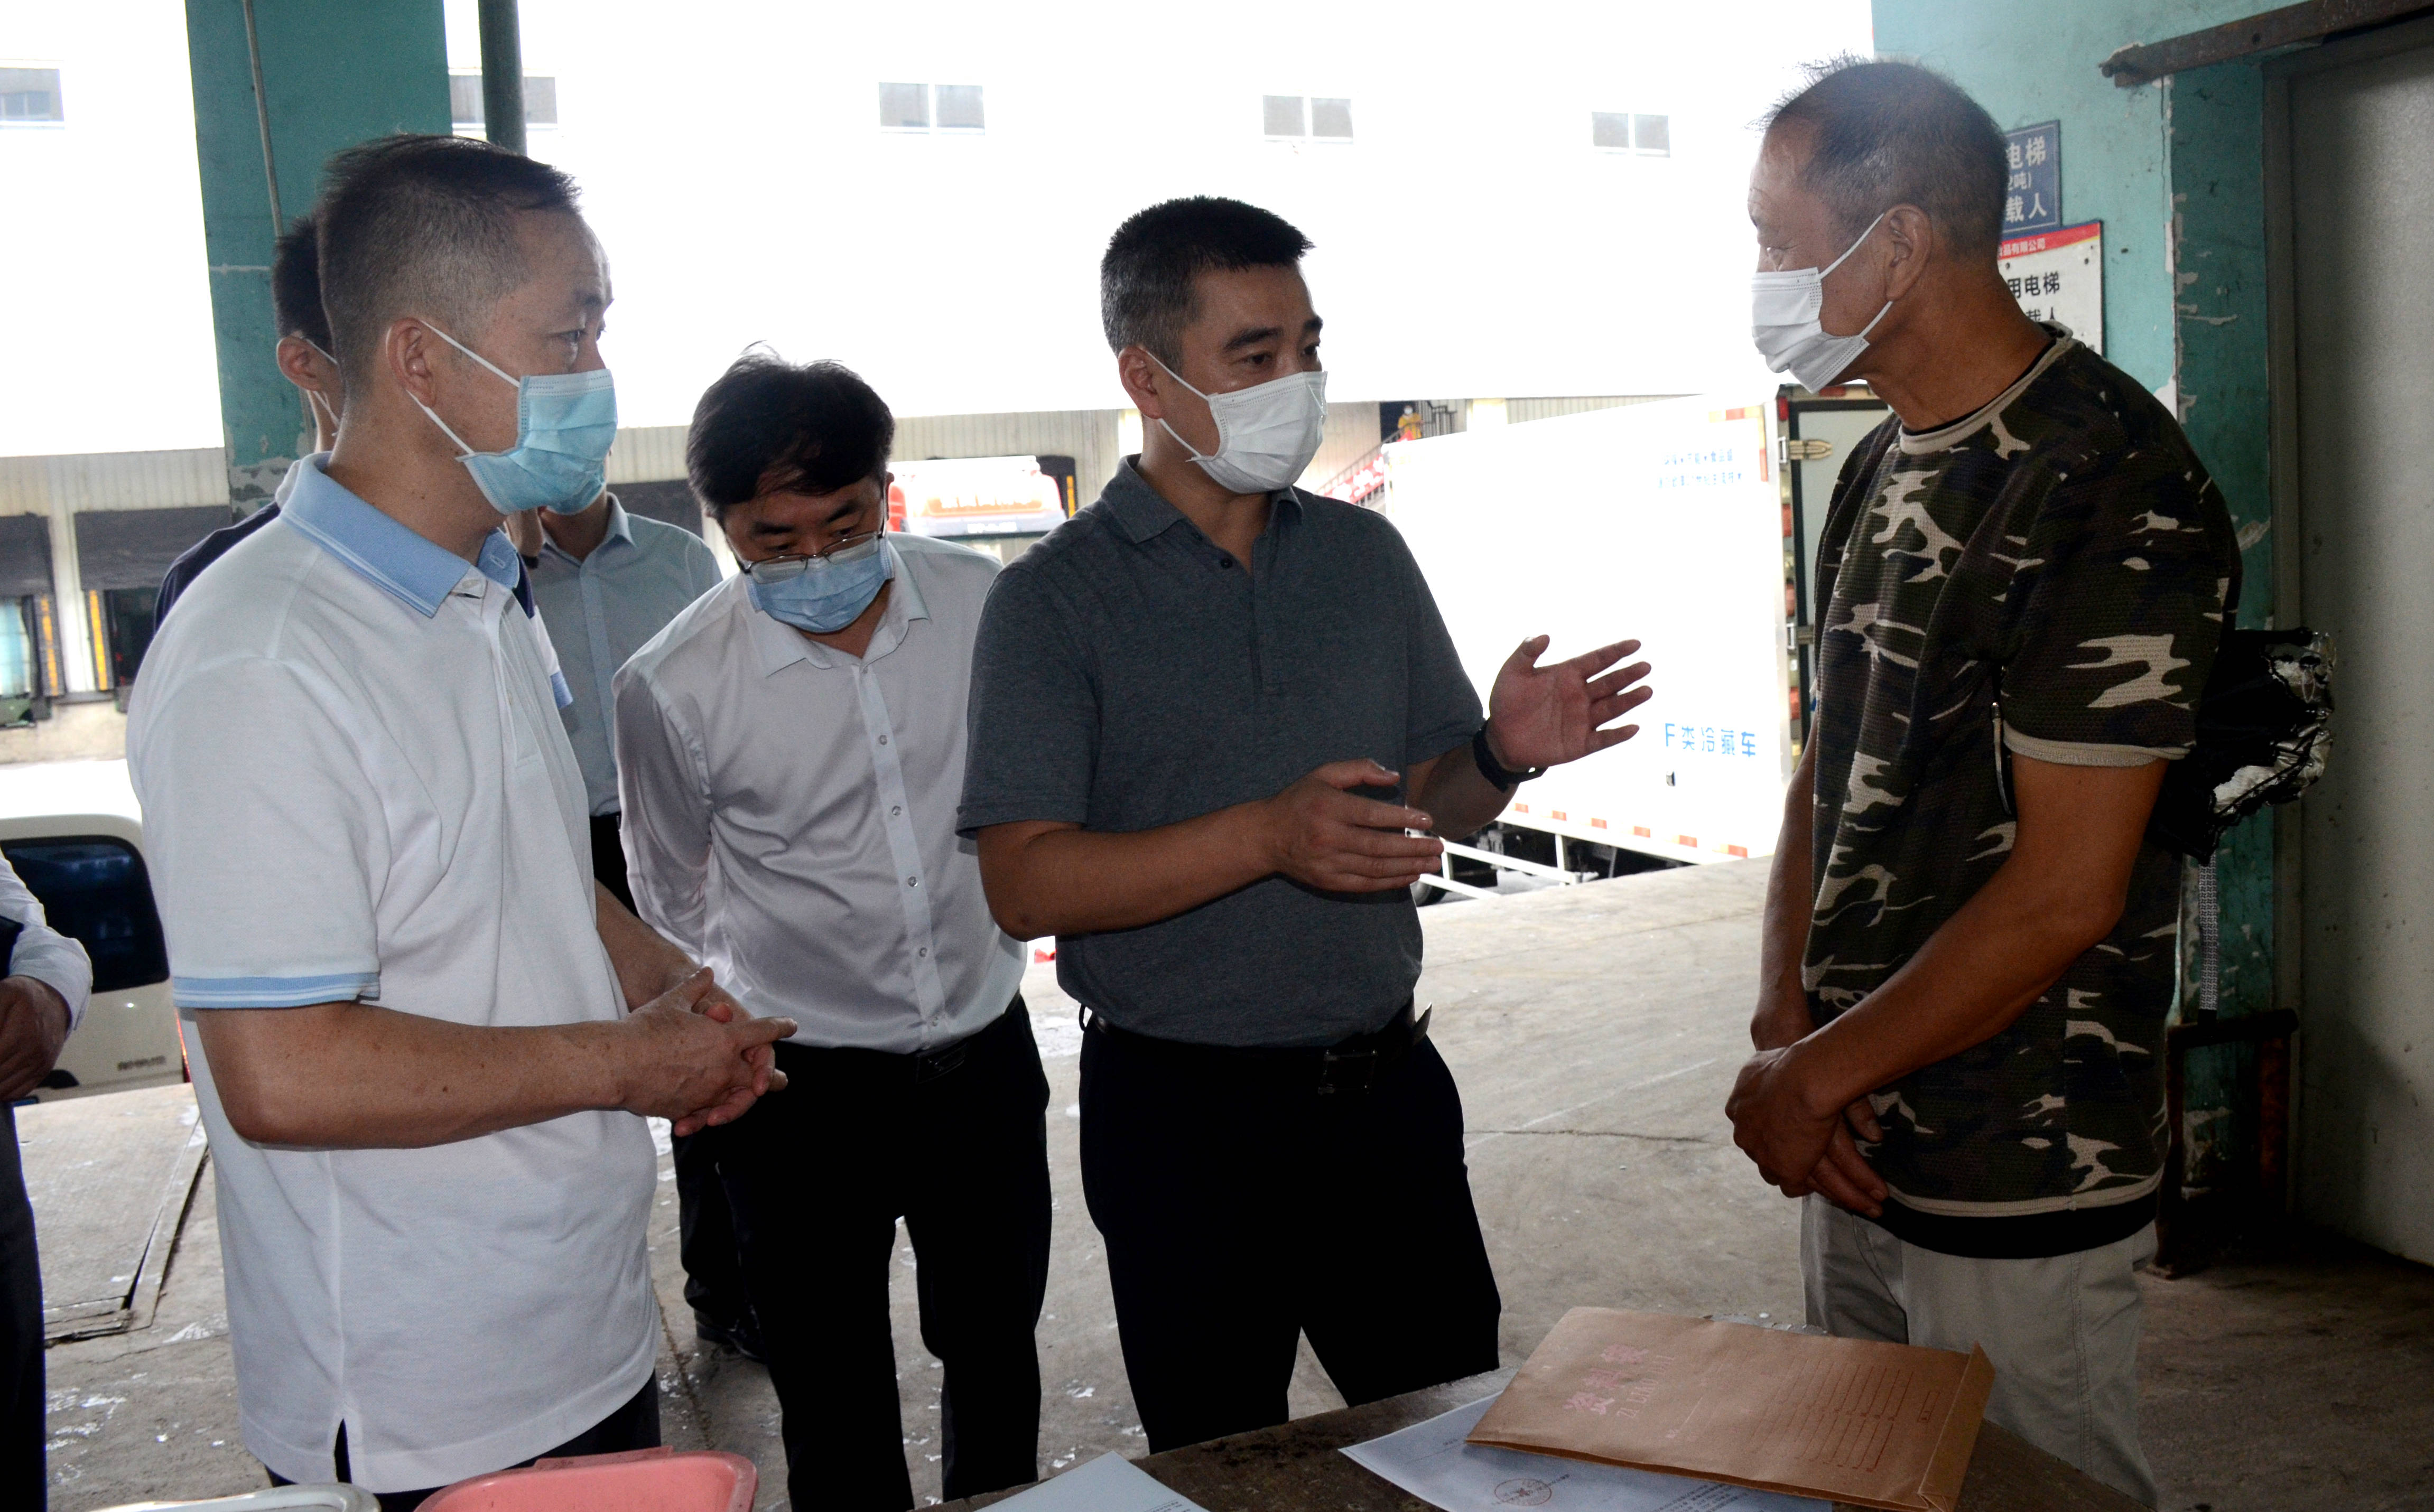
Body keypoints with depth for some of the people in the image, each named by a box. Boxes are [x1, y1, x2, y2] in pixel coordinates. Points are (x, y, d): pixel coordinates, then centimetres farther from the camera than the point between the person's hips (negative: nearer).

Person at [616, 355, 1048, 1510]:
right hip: (803, 1083, -3)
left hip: (986, 1056, 3)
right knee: (838, 1412, 10)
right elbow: (677, 907, 3)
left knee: (997, 1355, 21)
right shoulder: (673, 689, -16)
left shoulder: (978, 600, -7)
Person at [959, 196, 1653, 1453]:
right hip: (1183, 1115, -4)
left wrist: (1501, 755, -12)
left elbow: (1429, 801, 11)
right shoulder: (1055, 598, -8)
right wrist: (1269, 838, -27)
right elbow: (1024, 884, -16)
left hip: (1387, 1083, 4)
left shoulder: (1364, 554, 6)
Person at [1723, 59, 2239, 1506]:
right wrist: (1785, 1031, -4)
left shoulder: (2113, 492, -18)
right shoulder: (1884, 470, 9)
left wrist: (1815, 1075, -13)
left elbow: (2062, 897, -22)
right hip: (1861, 1146, 8)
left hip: (2020, 1189, -8)